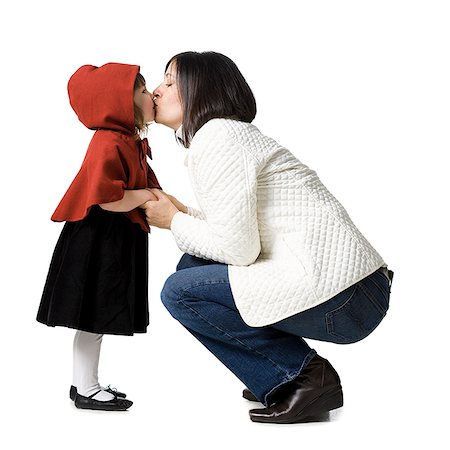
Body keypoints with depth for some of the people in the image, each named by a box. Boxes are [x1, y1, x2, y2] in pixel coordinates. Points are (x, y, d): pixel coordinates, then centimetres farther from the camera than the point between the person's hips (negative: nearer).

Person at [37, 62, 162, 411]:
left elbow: (145, 187, 20)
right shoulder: (109, 144, -19)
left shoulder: (130, 143, 15)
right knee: (93, 316, -1)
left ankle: (86, 383, 28)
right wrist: (145, 196, -15)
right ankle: (86, 390, 11)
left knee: (100, 317, 17)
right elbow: (106, 199, -28)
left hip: (118, 242, 10)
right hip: (98, 242, -10)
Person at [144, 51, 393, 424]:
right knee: (194, 265, 14)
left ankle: (303, 373, -1)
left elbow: (238, 248, -17)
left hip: (340, 297, -10)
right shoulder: (232, 132, 19)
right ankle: (289, 381, 13)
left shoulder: (216, 136, -11)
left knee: (180, 291, -7)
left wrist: (175, 223, -1)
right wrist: (185, 213, 12)